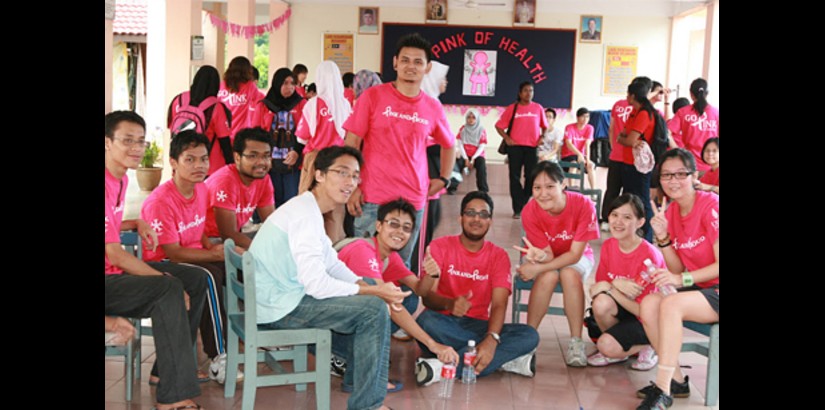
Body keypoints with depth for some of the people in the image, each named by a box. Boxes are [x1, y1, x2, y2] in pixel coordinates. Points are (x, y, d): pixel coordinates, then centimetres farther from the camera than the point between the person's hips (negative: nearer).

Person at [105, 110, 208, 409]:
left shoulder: (121, 179, 10)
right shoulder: (106, 184, -22)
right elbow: (114, 255, -23)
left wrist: (136, 224, 5)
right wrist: (166, 280, -18)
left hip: (115, 271, 10)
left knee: (196, 280, 8)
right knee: (168, 290, -30)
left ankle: (167, 370, 15)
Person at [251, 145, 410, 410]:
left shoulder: (309, 209, 13)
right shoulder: (304, 215, -20)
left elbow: (333, 265, 14)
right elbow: (318, 285, -26)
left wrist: (372, 288, -1)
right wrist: (375, 292, -17)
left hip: (281, 297, 11)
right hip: (279, 307, -11)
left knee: (368, 296, 20)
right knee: (373, 309, -16)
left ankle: (358, 371, 29)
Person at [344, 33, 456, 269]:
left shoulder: (433, 107, 7)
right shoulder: (373, 96, -1)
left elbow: (449, 145, 24)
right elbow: (351, 143, -2)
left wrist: (443, 179, 13)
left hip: (414, 201, 3)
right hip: (373, 199, -2)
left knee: (402, 264, 11)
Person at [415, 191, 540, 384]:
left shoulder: (498, 256, 2)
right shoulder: (440, 246, -2)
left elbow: (499, 305, -11)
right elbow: (427, 295, -13)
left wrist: (491, 340, -32)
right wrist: (449, 304, -37)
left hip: (478, 326, 3)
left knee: (529, 336, -23)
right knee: (426, 321, -37)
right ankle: (505, 359, -27)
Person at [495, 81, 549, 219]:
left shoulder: (538, 108, 6)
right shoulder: (512, 108, 2)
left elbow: (545, 126, 16)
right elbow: (499, 125, 6)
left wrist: (542, 138, 0)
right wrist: (507, 138, -6)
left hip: (532, 147, 1)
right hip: (515, 146, -1)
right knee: (515, 177, 0)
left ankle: (525, 206, 16)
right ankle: (518, 209, 5)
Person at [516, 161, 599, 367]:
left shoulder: (584, 205, -28)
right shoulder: (530, 211, -23)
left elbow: (574, 254, -26)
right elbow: (548, 254, -20)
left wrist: (537, 268, -35)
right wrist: (540, 255, -45)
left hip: (576, 257, -1)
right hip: (548, 258, 1)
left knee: (570, 274, -34)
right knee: (549, 276, -33)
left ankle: (576, 342, -26)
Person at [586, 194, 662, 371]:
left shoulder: (649, 255, -23)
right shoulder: (608, 246, -4)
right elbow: (599, 284, -3)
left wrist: (609, 288, -21)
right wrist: (617, 285, -25)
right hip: (623, 308, 6)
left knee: (607, 345, -28)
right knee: (601, 302, -29)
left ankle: (645, 347, 3)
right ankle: (615, 350, -1)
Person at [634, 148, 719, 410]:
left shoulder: (710, 205, -15)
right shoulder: (670, 212, 5)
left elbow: (719, 265, -18)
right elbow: (677, 270, 3)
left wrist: (682, 279, -29)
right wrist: (663, 238, -12)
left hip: (715, 290, -7)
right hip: (697, 289, 7)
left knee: (671, 305, -29)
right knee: (649, 304, -16)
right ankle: (676, 381, -5)